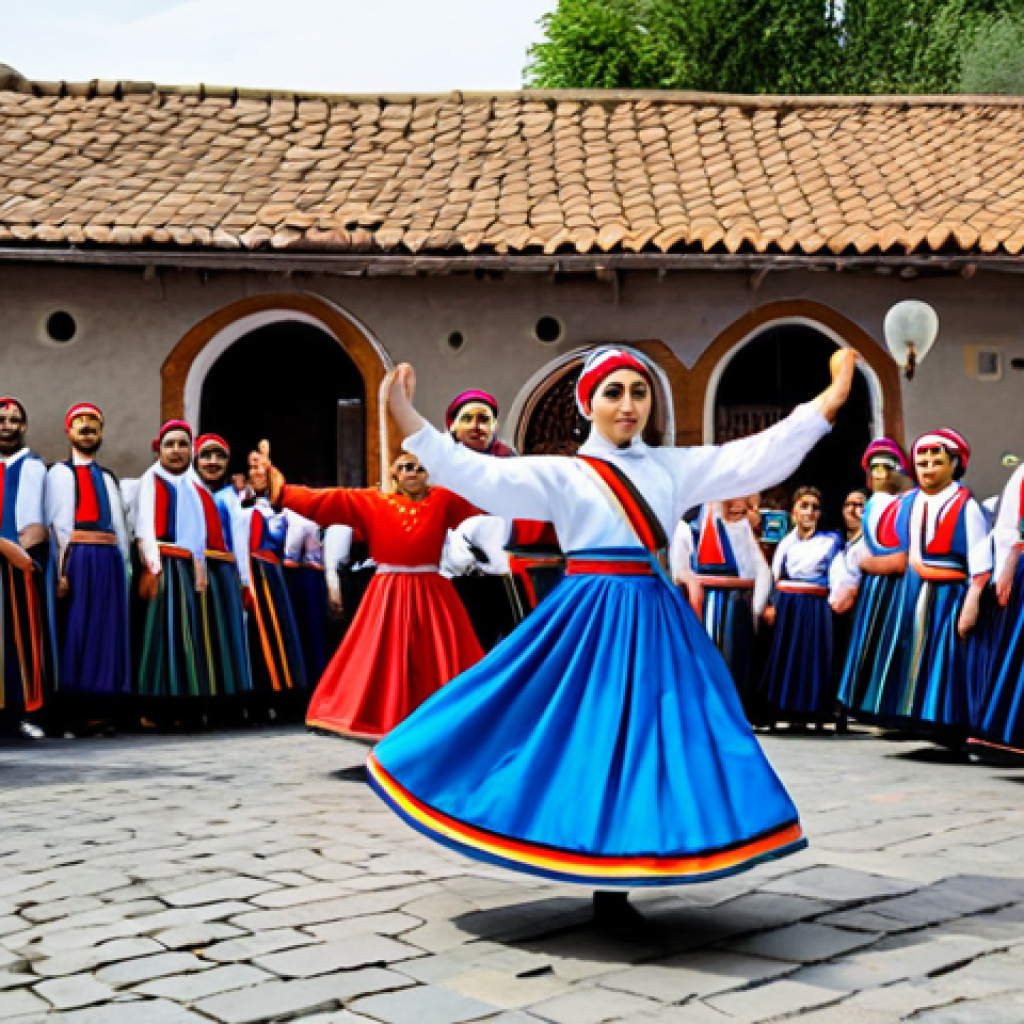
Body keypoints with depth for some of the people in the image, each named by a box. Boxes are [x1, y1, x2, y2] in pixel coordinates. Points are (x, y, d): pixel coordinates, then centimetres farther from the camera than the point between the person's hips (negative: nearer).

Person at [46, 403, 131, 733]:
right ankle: (74, 713, -6)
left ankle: (101, 710, 3)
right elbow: (58, 523, -3)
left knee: (106, 631, 2)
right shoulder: (61, 471, 8)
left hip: (109, 559, 5)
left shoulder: (108, 478, 24)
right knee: (77, 630, -7)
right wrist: (61, 569, -13)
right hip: (77, 557, -5)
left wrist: (124, 566, 10)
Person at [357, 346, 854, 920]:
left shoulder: (673, 467, 11)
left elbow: (757, 461, 5)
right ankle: (602, 882, 14)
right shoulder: (560, 473, 2)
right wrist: (409, 422, -19)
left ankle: (618, 883, 14)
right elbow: (479, 478, -9)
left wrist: (825, 405, -3)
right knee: (595, 743, -1)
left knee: (648, 741, 2)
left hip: (656, 625, 3)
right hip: (589, 624, -3)